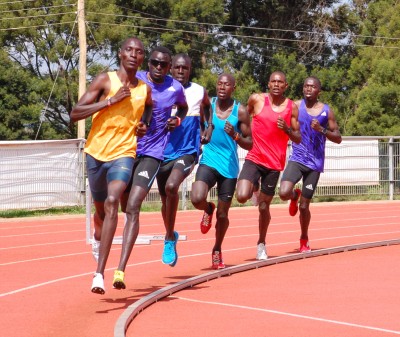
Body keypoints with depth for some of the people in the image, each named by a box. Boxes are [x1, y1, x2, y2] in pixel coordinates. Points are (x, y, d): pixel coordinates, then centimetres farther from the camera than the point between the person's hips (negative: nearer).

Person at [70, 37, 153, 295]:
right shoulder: (105, 80, -5)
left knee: (112, 202, -23)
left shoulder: (145, 90, 5)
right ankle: (98, 237, 57)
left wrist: (145, 126, 9)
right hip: (96, 152, 0)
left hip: (123, 154, 0)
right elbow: (75, 113, -12)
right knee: (100, 208, 16)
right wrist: (110, 100, -19)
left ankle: (100, 273, -28)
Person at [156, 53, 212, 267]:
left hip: (187, 151, -2)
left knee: (171, 186, -28)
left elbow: (207, 107, 25)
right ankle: (170, 236, 41)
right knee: (165, 198, 13)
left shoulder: (199, 92, 2)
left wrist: (208, 127, 13)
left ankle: (169, 239, -15)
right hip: (163, 152, 2)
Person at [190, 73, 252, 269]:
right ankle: (208, 209, 11)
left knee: (222, 213, 6)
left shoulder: (240, 112, -2)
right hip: (208, 162, 0)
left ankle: (217, 250, 32)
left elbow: (250, 144, 0)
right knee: (197, 199, -27)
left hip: (229, 167, 0)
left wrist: (235, 136, -18)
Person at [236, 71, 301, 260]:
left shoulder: (292, 108, 2)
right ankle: (254, 187, 18)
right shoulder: (257, 100, -2)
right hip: (254, 159, -1)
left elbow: (298, 139, 4)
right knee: (242, 196, -20)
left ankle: (261, 244, 26)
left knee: (264, 206, 5)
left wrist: (287, 129, -14)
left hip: (274, 163, 1)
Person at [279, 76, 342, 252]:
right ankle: (295, 195, 15)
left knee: (304, 205, 3)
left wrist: (322, 130, -14)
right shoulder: (295, 106, 0)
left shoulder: (326, 111, 0)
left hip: (315, 163, 0)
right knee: (284, 193, -24)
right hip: (297, 159, 0)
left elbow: (338, 138, 1)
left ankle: (304, 239, 26)